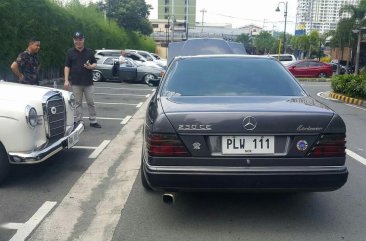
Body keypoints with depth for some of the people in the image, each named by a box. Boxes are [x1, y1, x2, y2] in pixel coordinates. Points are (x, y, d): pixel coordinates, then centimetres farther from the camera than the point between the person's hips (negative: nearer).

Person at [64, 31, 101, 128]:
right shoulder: (70, 52, 4)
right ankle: (79, 122, 13)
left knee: (91, 102, 5)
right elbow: (67, 67, 2)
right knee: (78, 103, 6)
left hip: (88, 82, 1)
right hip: (76, 83, -1)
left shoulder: (89, 51, 8)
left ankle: (93, 121, 14)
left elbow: (95, 63, 12)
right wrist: (66, 80, -6)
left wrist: (91, 66, -12)